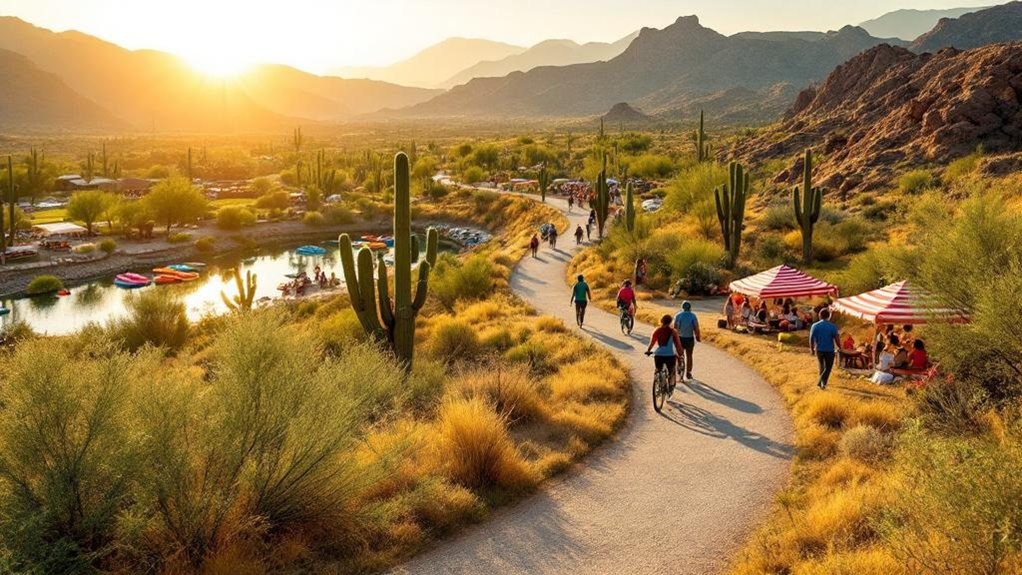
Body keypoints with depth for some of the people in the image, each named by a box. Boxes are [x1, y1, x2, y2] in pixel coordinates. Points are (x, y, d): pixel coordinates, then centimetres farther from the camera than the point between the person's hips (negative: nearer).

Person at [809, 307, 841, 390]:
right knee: (828, 368, 7)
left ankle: (822, 383, 28)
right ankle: (822, 382, -10)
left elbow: (811, 339, -4)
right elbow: (836, 340, -11)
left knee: (822, 366, 21)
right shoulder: (832, 326, -11)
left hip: (819, 350, 3)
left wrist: (812, 349, 9)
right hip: (829, 350, -3)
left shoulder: (815, 326, -5)